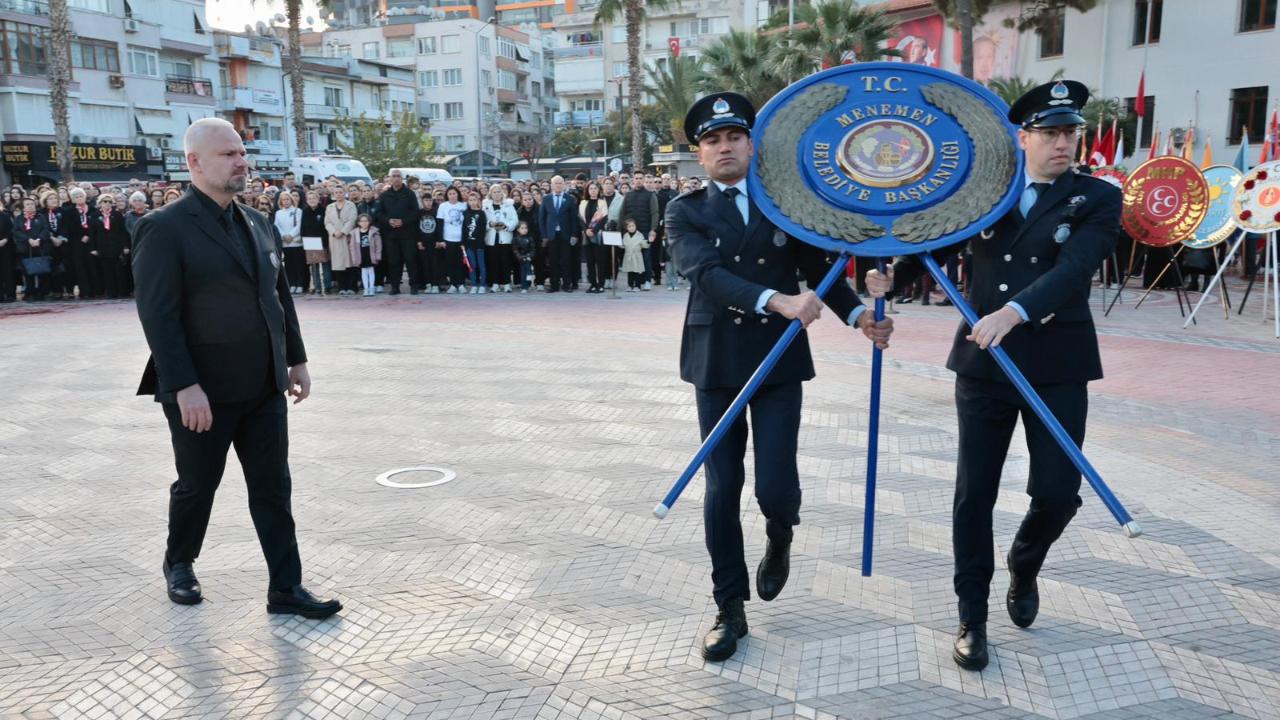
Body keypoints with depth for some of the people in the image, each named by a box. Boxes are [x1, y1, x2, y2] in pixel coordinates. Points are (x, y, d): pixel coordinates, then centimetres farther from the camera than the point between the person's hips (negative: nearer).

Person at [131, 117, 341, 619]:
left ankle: (285, 588, 14)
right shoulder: (165, 229, -12)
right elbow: (158, 315, -17)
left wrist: (296, 358, 12)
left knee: (273, 489, 7)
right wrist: (185, 387, -22)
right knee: (197, 486, 14)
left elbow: (280, 295, 16)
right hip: (204, 391, -5)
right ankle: (179, 564, 40)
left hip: (264, 388, 6)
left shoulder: (258, 224, 10)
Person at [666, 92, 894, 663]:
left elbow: (819, 271, 8)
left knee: (776, 487, -5)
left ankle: (779, 544, 33)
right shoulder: (685, 212, 2)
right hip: (716, 364, 0)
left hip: (780, 360, 0)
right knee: (722, 490, 4)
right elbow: (706, 272, -15)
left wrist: (859, 315, -11)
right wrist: (777, 301, -29)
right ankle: (730, 609, 20)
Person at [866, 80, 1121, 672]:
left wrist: (1015, 311, -34)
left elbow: (1073, 268, -18)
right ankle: (973, 618, 19)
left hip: (1057, 367, -1)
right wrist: (892, 278, -14)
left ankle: (1023, 566, 31)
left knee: (1057, 491, -4)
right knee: (973, 495, 4)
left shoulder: (1097, 199, -2)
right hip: (983, 364, 2)